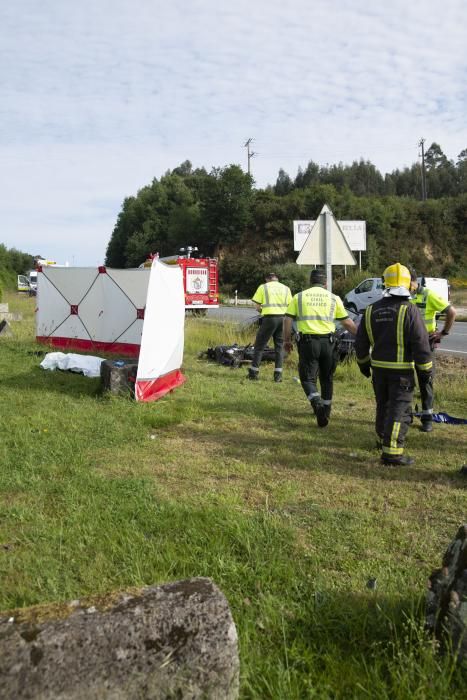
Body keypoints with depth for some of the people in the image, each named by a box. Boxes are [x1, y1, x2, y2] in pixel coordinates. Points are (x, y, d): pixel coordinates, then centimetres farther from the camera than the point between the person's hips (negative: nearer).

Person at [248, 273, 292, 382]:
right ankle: (278, 375, 8)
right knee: (279, 346, 11)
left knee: (260, 345, 6)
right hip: (283, 318, 3)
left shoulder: (263, 287, 6)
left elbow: (257, 306, 0)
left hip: (269, 317, -3)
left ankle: (254, 372, 7)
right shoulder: (286, 288, 15)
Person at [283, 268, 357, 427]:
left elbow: (287, 319, 2)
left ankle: (317, 403, -20)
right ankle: (326, 411, 27)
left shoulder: (299, 297, 7)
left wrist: (287, 340, 12)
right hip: (328, 342, 1)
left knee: (307, 378, 6)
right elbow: (347, 323, 7)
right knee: (327, 378, 18)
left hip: (307, 341, -1)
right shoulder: (334, 298, 8)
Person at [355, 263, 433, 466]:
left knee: (383, 405, 21)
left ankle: (382, 439, 37)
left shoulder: (371, 310, 4)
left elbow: (361, 343, 10)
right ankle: (392, 451, -4)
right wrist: (426, 369, -4)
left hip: (378, 367, 6)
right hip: (401, 369, -5)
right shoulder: (409, 310, -13)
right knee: (399, 409, -1)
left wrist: (363, 363, 23)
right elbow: (420, 343, -13)